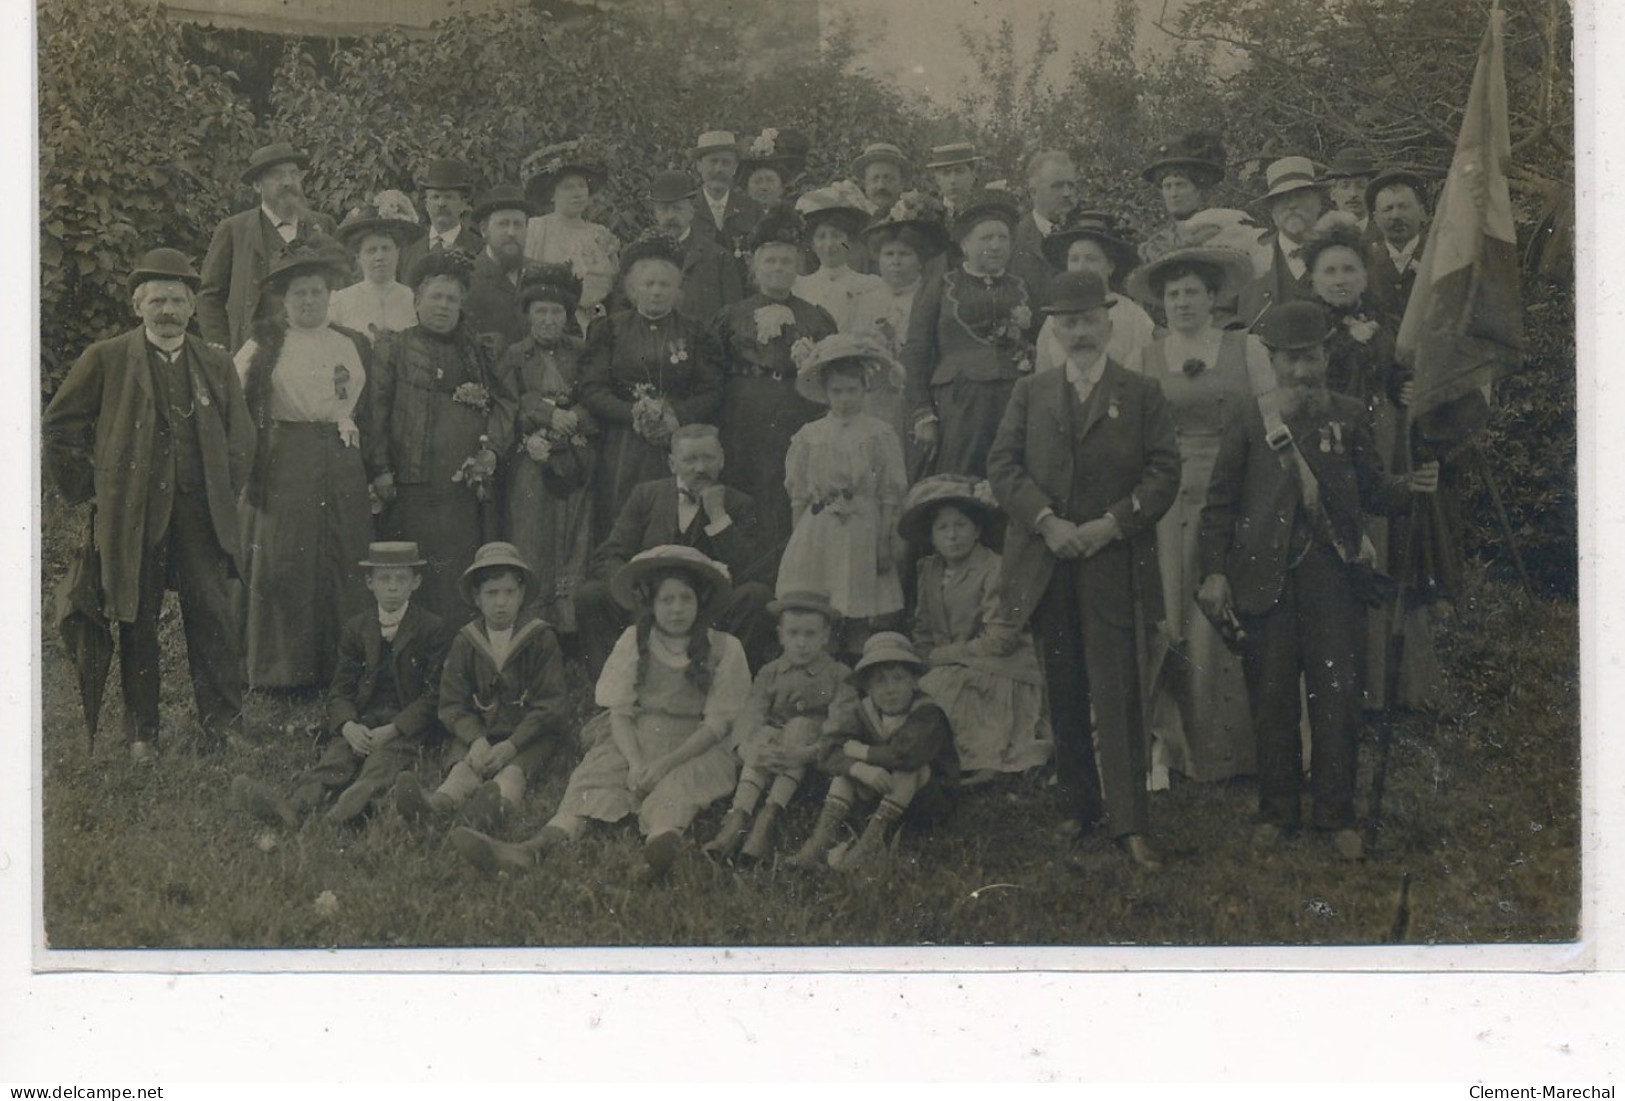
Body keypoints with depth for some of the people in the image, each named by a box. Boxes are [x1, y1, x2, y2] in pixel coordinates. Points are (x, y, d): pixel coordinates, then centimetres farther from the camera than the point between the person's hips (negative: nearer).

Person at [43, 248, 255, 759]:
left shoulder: (217, 366, 11)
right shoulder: (106, 360, 2)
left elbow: (240, 436, 19)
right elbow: (58, 426, 7)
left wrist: (226, 495, 10)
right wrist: (86, 487, 3)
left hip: (201, 515, 2)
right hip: (131, 515, -1)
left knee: (214, 617, -4)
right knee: (136, 625, 4)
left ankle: (224, 725, 4)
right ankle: (141, 733, 14)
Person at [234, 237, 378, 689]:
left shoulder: (354, 345, 14)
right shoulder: (265, 344, 4)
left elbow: (369, 412, 17)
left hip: (342, 467, 3)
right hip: (284, 468, -3)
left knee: (345, 566, 3)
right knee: (282, 566, -1)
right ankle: (280, 669, 9)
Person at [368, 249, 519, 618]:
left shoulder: (477, 355, 19)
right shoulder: (393, 348, 8)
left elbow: (507, 401, 12)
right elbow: (375, 408, -1)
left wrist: (492, 448, -5)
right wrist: (380, 467, -11)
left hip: (469, 487, 4)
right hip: (413, 487, -3)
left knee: (462, 581, 0)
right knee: (417, 582, -6)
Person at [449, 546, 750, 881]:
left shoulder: (725, 649, 2)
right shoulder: (634, 641, 8)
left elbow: (717, 724, -3)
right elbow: (619, 711, 3)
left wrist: (665, 763, -17)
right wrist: (636, 763, -17)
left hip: (695, 748, -2)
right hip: (634, 741, 3)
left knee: (674, 788, -37)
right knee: (594, 777, -28)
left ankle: (663, 845, -72)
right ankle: (532, 850, -54)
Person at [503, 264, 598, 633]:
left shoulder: (581, 353, 10)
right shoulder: (514, 356, 9)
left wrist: (562, 431, -11)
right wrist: (550, 414, -13)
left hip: (573, 463, 1)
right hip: (530, 464, -1)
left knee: (573, 546, -4)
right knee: (532, 546, -5)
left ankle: (570, 626, -2)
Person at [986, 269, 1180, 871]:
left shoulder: (1141, 394, 7)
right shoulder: (1030, 393, 13)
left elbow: (1164, 471, 0)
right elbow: (1002, 465, 4)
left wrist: (1113, 523, -13)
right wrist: (1046, 521, -11)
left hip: (1114, 565, -3)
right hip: (1045, 567, 3)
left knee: (1117, 693, -8)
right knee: (1063, 697, 9)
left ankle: (1129, 821, -6)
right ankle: (1078, 806, 20)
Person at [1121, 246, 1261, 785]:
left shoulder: (1247, 351, 7)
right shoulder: (1144, 361, 10)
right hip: (1167, 505, 1)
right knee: (1169, 622, -3)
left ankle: (1233, 747, 8)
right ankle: (1166, 744, 4)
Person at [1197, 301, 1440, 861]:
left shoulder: (1347, 417, 7)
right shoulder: (1248, 424, 3)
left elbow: (1372, 488, 9)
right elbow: (1220, 504, 5)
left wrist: (1409, 485, -12)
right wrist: (1214, 572, -2)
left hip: (1332, 578, 1)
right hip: (1266, 579, 0)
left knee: (1338, 697, 1)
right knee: (1272, 699, 6)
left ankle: (1336, 814, 13)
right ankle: (1276, 811, 20)